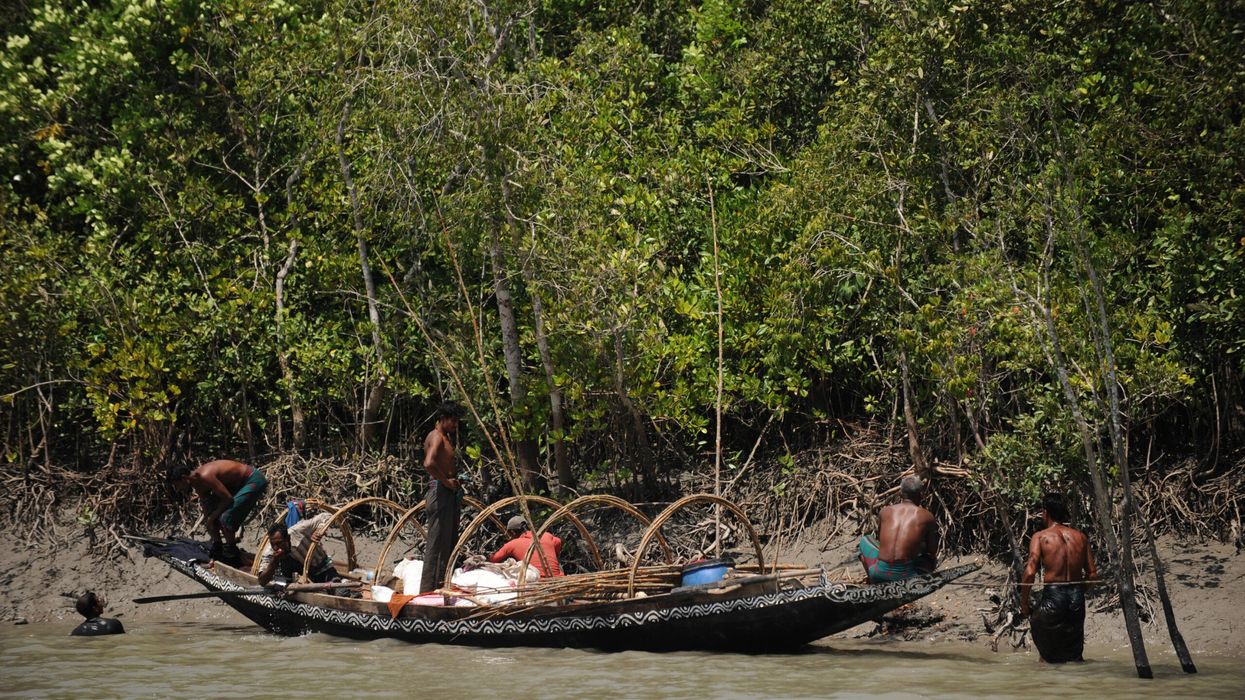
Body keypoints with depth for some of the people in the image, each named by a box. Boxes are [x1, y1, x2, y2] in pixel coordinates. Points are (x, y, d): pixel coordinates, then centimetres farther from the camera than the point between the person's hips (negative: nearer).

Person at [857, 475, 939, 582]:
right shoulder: (926, 516, 4)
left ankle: (874, 582, 15)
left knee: (866, 540, 32)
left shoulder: (885, 511, 10)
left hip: (880, 573, 1)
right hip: (906, 575, -1)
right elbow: (932, 551, 15)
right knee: (931, 560, 33)